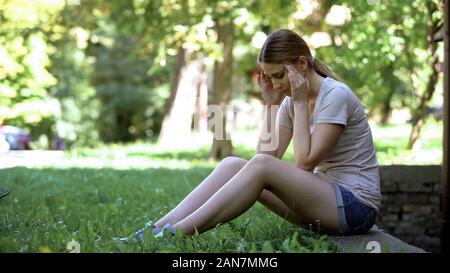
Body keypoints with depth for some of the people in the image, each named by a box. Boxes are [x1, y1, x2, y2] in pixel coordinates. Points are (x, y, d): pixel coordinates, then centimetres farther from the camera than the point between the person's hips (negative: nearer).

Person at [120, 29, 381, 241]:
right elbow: (269, 155, -1)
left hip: (356, 206, -7)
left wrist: (300, 103, -16)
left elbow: (305, 162, -18)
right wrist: (271, 104, -5)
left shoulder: (336, 95, -13)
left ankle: (174, 234, -32)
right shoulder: (291, 101, 9)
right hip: (322, 197, 7)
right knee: (232, 164, -11)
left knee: (261, 166, -30)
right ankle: (156, 229, -21)